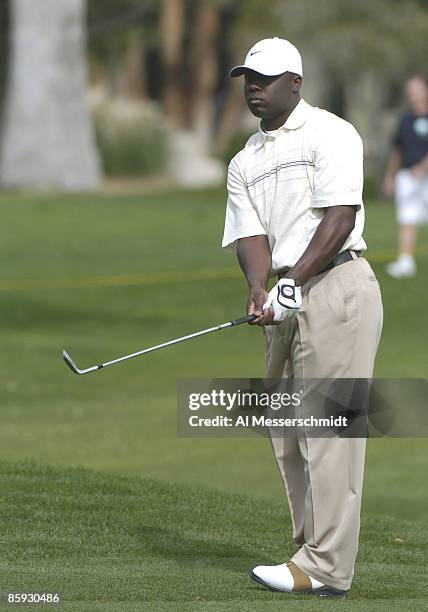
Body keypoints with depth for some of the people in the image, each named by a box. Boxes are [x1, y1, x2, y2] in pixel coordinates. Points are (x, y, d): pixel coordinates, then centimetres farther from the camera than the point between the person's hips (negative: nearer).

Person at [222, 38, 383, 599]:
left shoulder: (330, 134, -5)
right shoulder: (244, 163, 16)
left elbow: (340, 216, -14)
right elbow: (250, 235, 5)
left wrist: (294, 281, -21)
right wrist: (260, 290, -15)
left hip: (337, 286, -8)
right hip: (287, 301, 8)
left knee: (327, 428, -11)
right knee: (287, 431, 8)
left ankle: (326, 568, -12)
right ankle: (311, 553, 15)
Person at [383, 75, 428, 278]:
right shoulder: (406, 119, 14)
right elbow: (397, 151, 22)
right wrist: (389, 177, 22)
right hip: (408, 177, 5)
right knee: (406, 221, -5)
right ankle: (405, 262, -10)